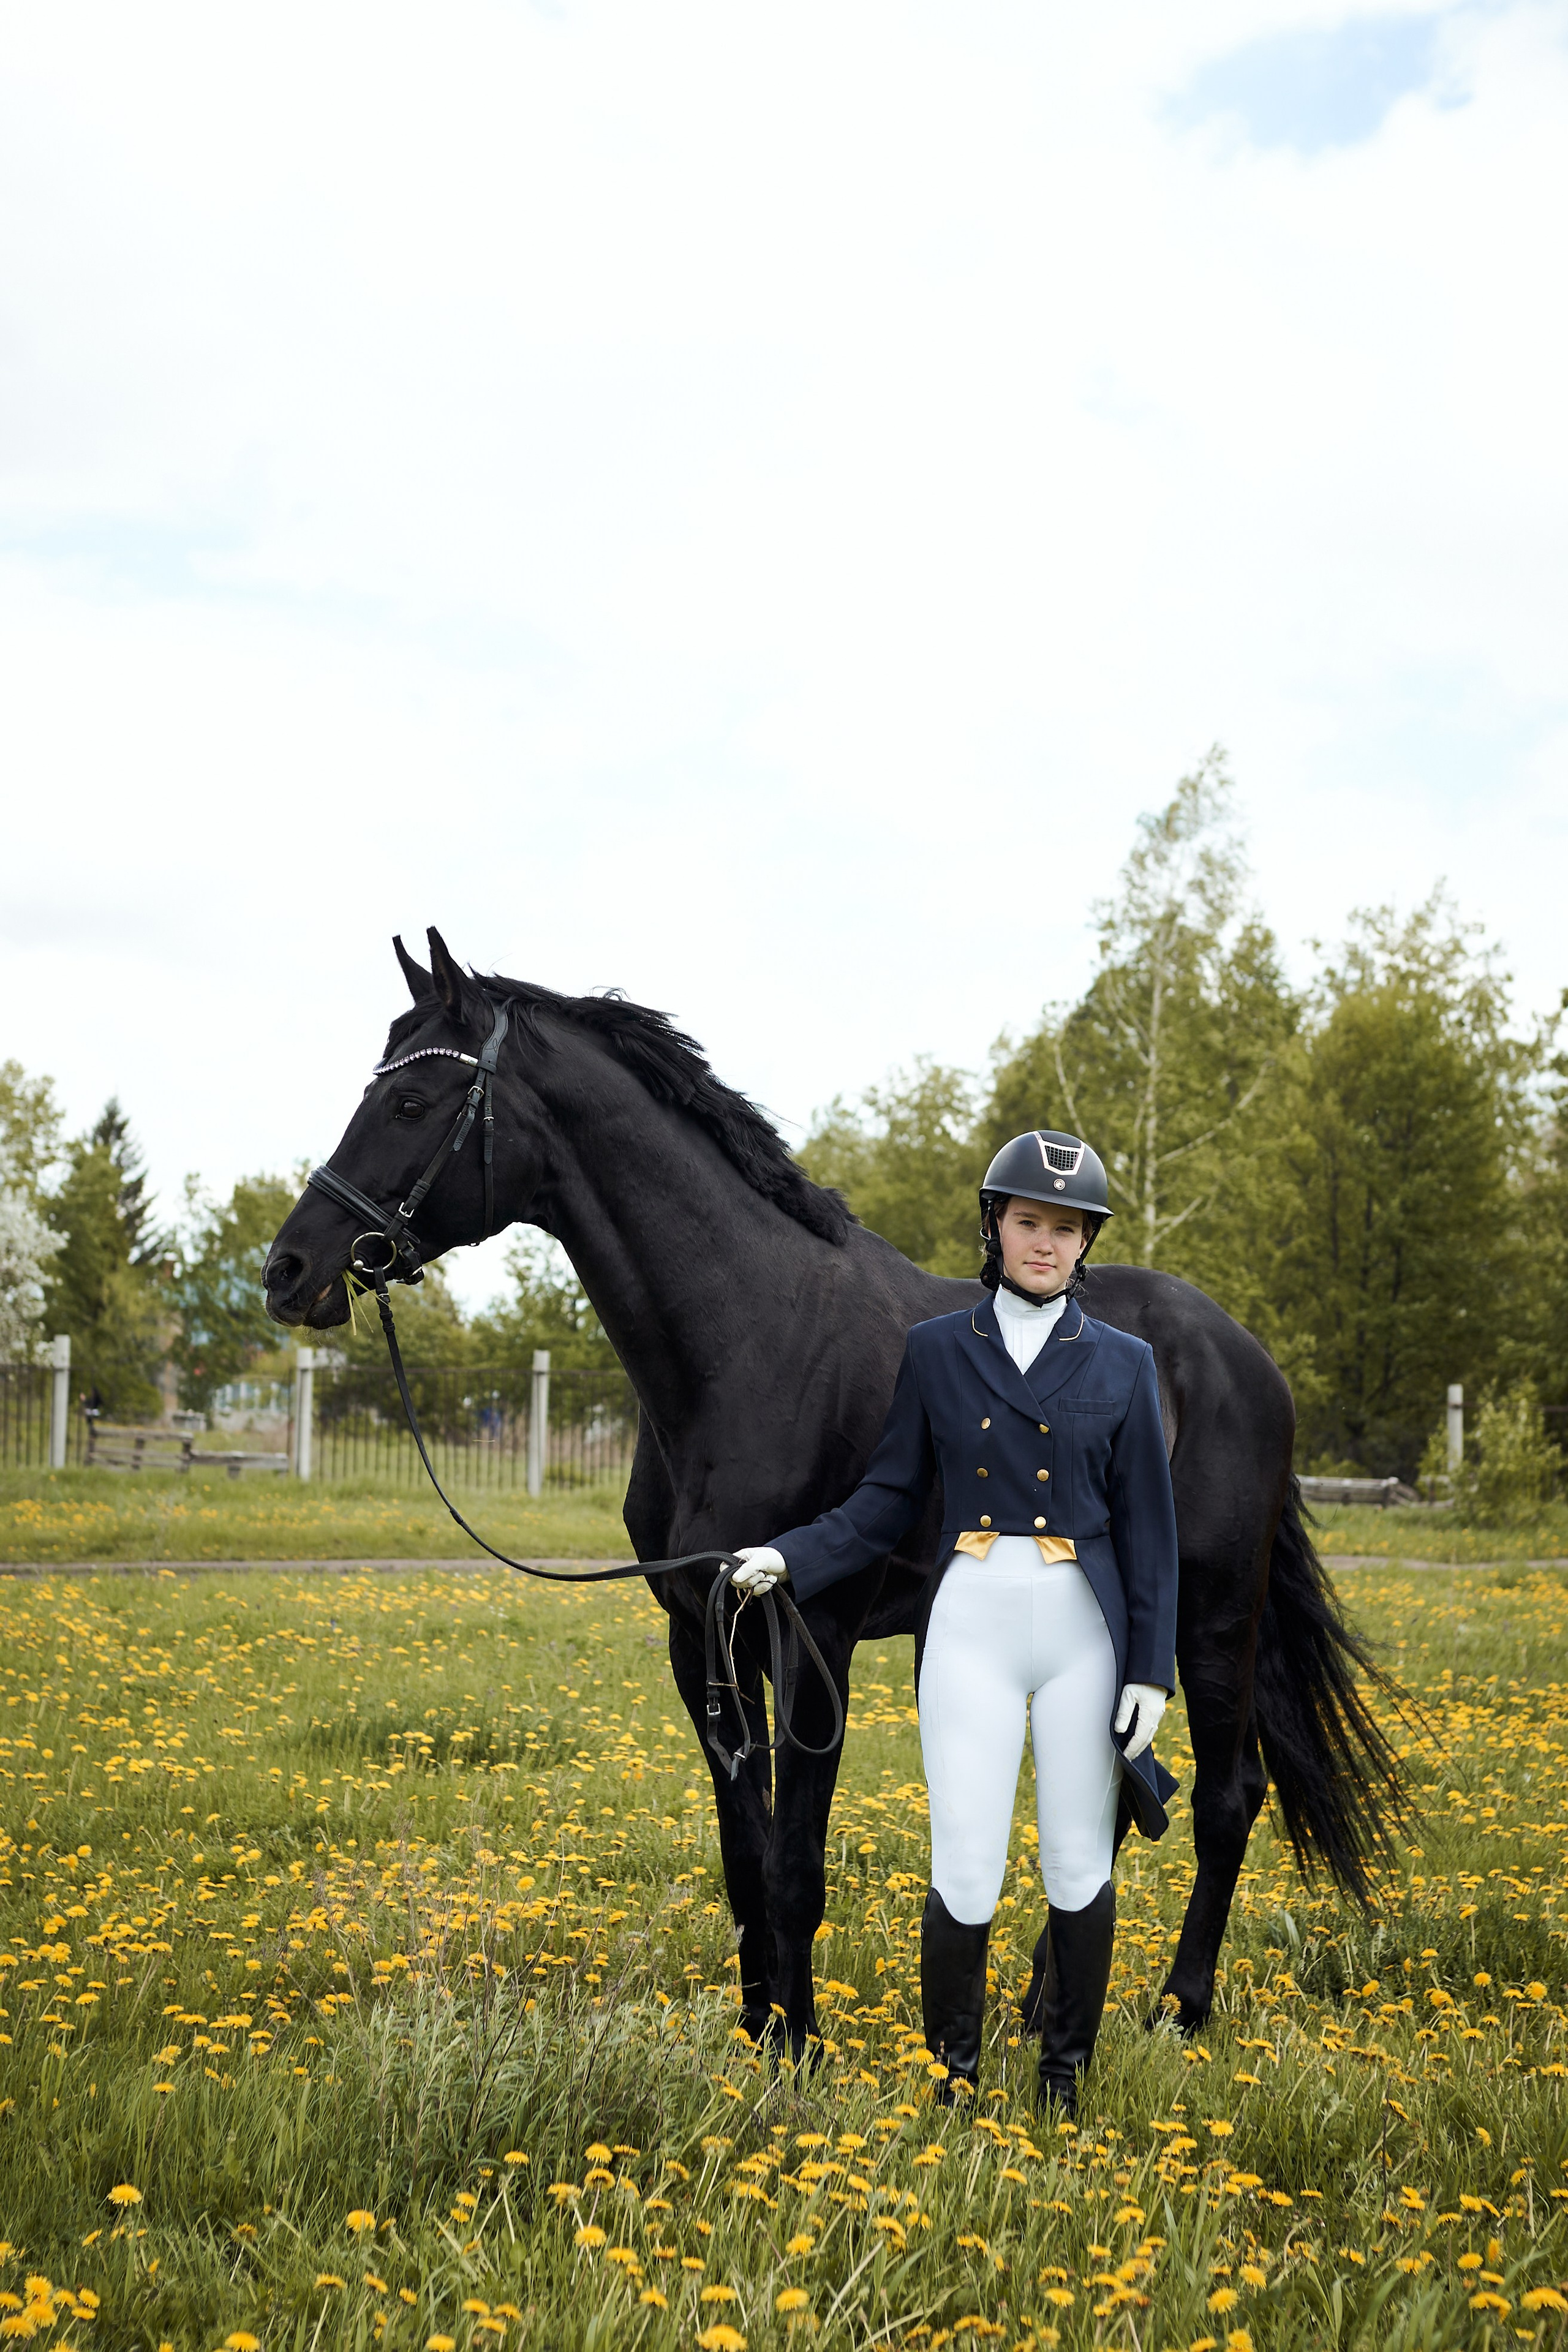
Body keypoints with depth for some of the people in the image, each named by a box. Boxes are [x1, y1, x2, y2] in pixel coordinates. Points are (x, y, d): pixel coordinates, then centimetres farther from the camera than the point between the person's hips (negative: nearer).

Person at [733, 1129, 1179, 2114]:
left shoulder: (1125, 1363, 5)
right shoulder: (936, 1350, 5)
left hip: (1084, 1632, 1)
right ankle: (953, 2080, 13)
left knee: (1081, 1870, 6)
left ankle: (1067, 2080, 22)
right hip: (972, 1627, 0)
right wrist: (791, 1558, -8)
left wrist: (1152, 1668, -2)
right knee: (966, 1879, -5)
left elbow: (1149, 1529, 4)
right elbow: (891, 1500, 7)